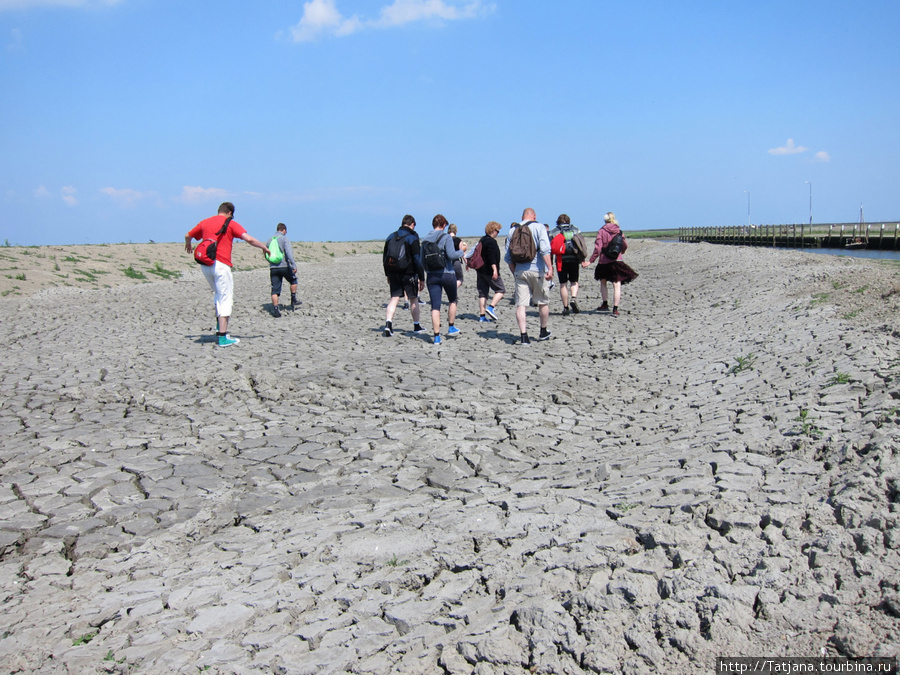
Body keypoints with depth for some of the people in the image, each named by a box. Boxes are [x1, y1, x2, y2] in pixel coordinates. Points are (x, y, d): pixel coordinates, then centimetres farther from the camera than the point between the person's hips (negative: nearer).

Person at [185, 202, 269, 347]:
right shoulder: (231, 223, 2)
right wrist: (265, 248, 1)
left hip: (205, 265, 6)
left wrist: (188, 246, 50)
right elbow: (249, 239, -10)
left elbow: (187, 236, 29)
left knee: (218, 295, 25)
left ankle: (219, 327, 19)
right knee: (225, 299, -3)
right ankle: (223, 337, -8)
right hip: (221, 264, -6)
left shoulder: (205, 222, 17)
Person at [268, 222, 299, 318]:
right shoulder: (285, 239, -4)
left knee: (275, 290, 3)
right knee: (293, 280, 22)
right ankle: (293, 301, 23)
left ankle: (275, 310, -4)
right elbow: (289, 253, -17)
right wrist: (294, 265, -21)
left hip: (273, 268, 4)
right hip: (284, 266, -4)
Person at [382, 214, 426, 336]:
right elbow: (417, 259, -12)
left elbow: (385, 257, 14)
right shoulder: (412, 238, -8)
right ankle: (416, 326, 19)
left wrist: (388, 275, 23)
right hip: (409, 274, -4)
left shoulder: (391, 237, 9)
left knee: (394, 299, 4)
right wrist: (422, 278, -8)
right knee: (413, 299, 10)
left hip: (393, 274, 4)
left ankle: (388, 323, -17)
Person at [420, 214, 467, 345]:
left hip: (431, 276, 3)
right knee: (452, 300, 22)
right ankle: (451, 328, 26)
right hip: (447, 274, -3)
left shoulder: (425, 239, 7)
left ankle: (437, 336, -3)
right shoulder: (446, 237, -7)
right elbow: (451, 255, -16)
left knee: (435, 306, 1)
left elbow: (422, 260, 10)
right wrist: (462, 251, 1)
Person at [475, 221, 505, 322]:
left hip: (480, 270, 9)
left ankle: (482, 315, 7)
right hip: (489, 271, -9)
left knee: (482, 292, 9)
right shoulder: (491, 242, -14)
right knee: (501, 290, 2)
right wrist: (495, 269, -26)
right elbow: (492, 257, -23)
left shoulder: (482, 240, 16)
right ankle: (491, 307, -12)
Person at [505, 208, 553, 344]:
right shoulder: (539, 227, 0)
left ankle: (524, 336, -10)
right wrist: (550, 268, -18)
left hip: (520, 271, 2)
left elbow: (508, 257, 10)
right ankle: (543, 332, 28)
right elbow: (545, 249, -15)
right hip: (538, 270, -2)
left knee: (521, 304, 0)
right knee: (543, 302, 15)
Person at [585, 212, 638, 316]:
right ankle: (615, 309, -8)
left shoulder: (602, 231, -5)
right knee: (617, 285, -1)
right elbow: (625, 245, 9)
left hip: (604, 261, -1)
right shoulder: (619, 231, 3)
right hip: (617, 260, 1)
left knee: (603, 282, 21)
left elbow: (598, 248, -10)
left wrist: (590, 261, -6)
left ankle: (605, 304, 26)